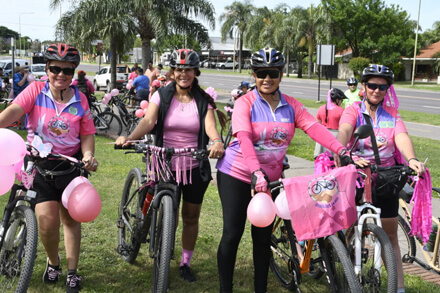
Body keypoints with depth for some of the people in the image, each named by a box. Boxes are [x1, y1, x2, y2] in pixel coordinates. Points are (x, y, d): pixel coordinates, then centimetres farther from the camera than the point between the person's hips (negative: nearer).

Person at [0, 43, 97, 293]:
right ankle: (53, 262, 22)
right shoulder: (36, 90, -6)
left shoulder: (80, 100, -2)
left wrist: (88, 155, -20)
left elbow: (87, 134, 0)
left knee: (70, 219, 11)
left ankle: (73, 273, 27)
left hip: (70, 163, 1)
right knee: (47, 219, -10)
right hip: (40, 162, -1)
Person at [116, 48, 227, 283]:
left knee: (191, 217, 11)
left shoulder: (203, 101, 0)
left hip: (194, 167, 1)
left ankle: (186, 263, 31)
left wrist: (217, 141, -39)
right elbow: (148, 120, -15)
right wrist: (129, 138, -35)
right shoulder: (162, 95, -1)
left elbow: (210, 126, -15)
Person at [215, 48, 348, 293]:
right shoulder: (245, 103, -12)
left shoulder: (291, 105, 0)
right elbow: (244, 138, -27)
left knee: (263, 237, 9)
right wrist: (256, 172, -42)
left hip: (270, 178, 4)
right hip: (237, 175, -3)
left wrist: (341, 151, -29)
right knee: (232, 234, -1)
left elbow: (315, 128, -13)